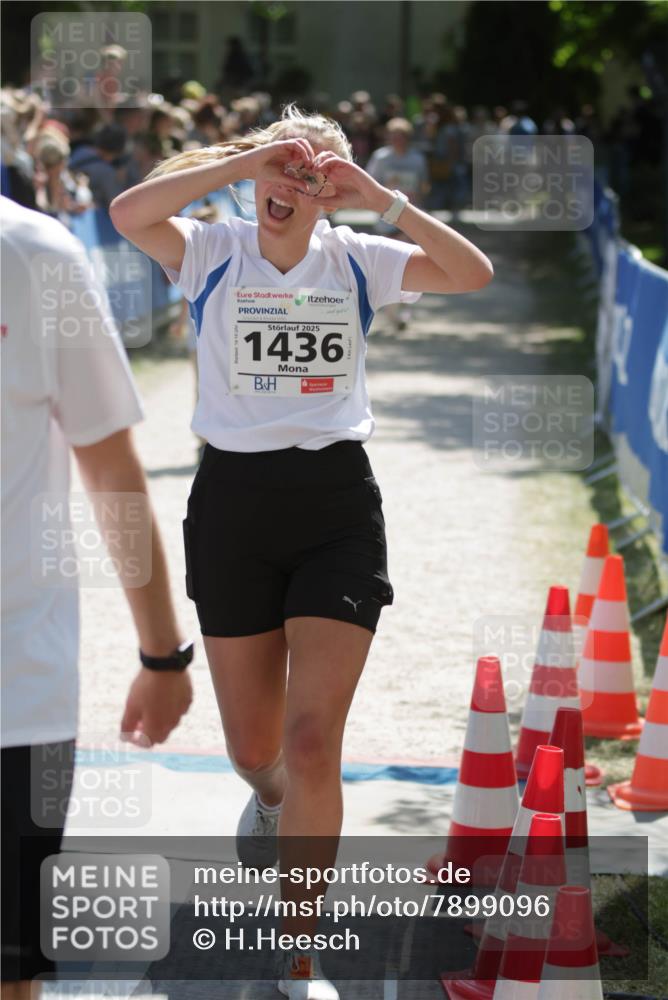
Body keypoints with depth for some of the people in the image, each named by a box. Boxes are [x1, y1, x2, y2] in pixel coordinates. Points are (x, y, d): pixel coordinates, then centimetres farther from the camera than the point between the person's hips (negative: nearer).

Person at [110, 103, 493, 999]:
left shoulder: (356, 260, 2)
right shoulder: (214, 253, -1)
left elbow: (474, 273, -10)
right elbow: (128, 212, -21)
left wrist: (383, 199, -16)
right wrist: (238, 160, -20)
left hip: (337, 505, -1)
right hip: (233, 498, 1)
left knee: (313, 746, -11)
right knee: (253, 747, 12)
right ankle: (270, 798, 53)